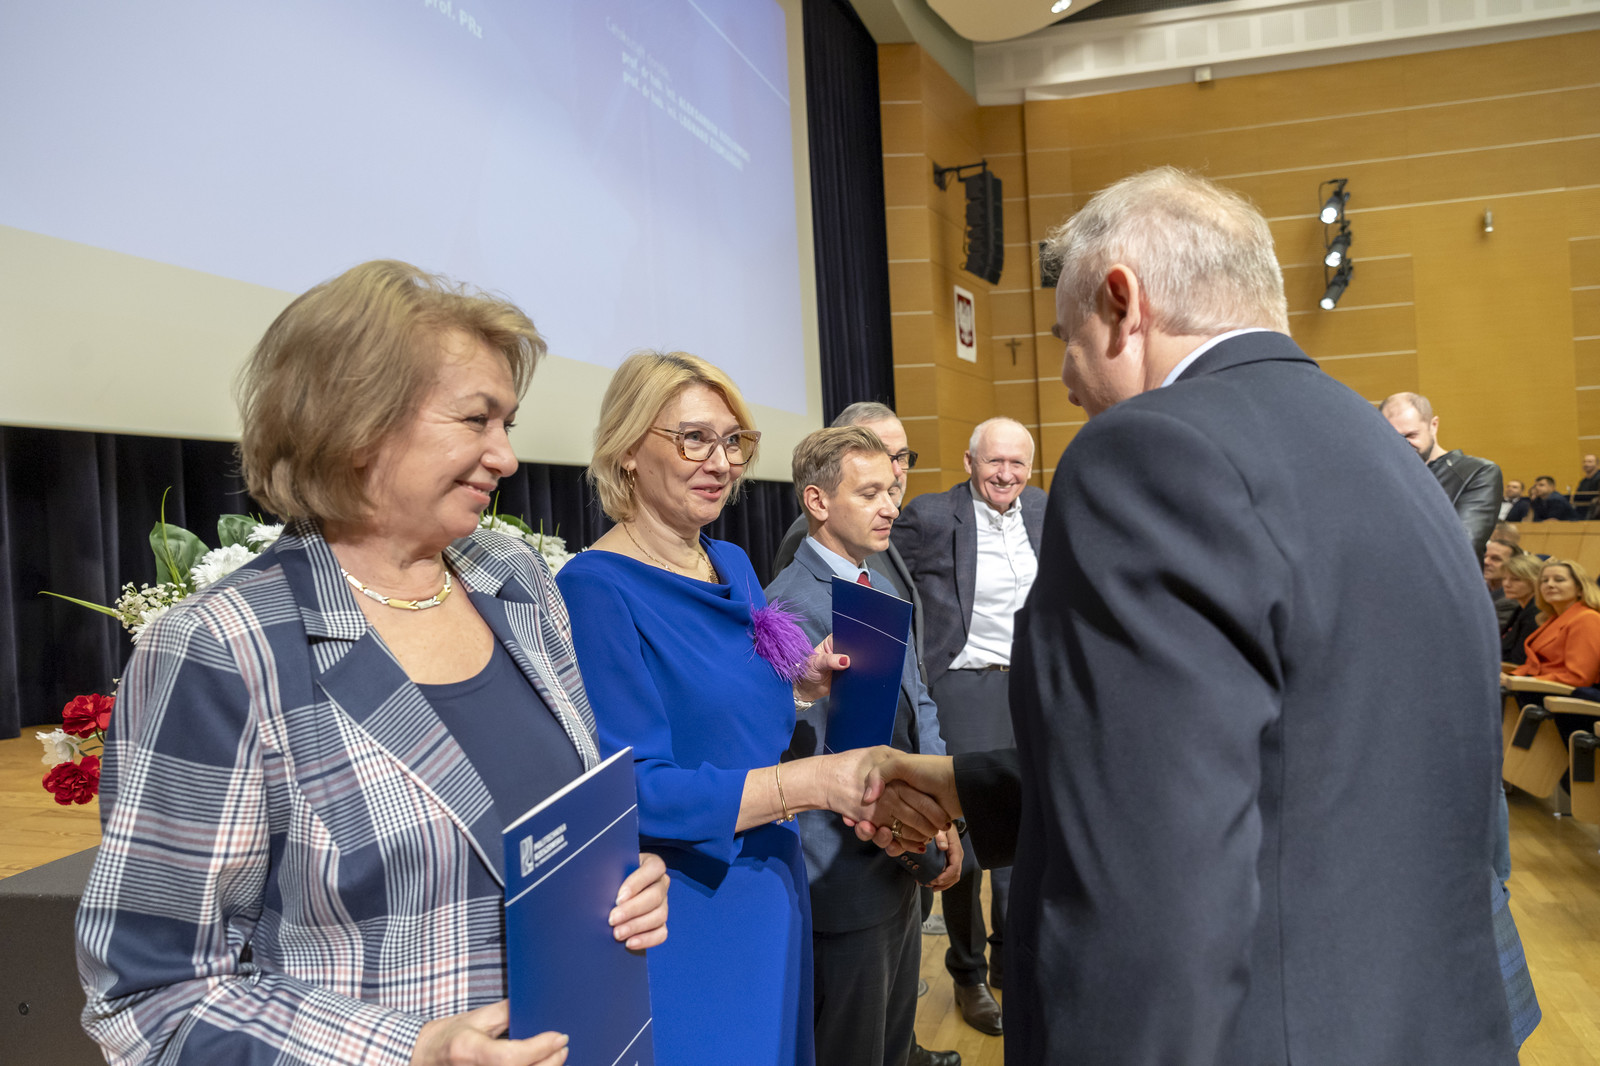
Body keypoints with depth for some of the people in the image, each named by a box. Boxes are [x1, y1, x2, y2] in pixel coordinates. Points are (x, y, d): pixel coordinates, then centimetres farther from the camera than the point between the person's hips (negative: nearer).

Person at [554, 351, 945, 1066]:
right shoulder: (595, 590, -18)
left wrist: (802, 687, -4)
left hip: (769, 887, 7)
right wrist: (817, 780, -30)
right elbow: (636, 790, -23)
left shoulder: (733, 565, 6)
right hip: (680, 918, -7)